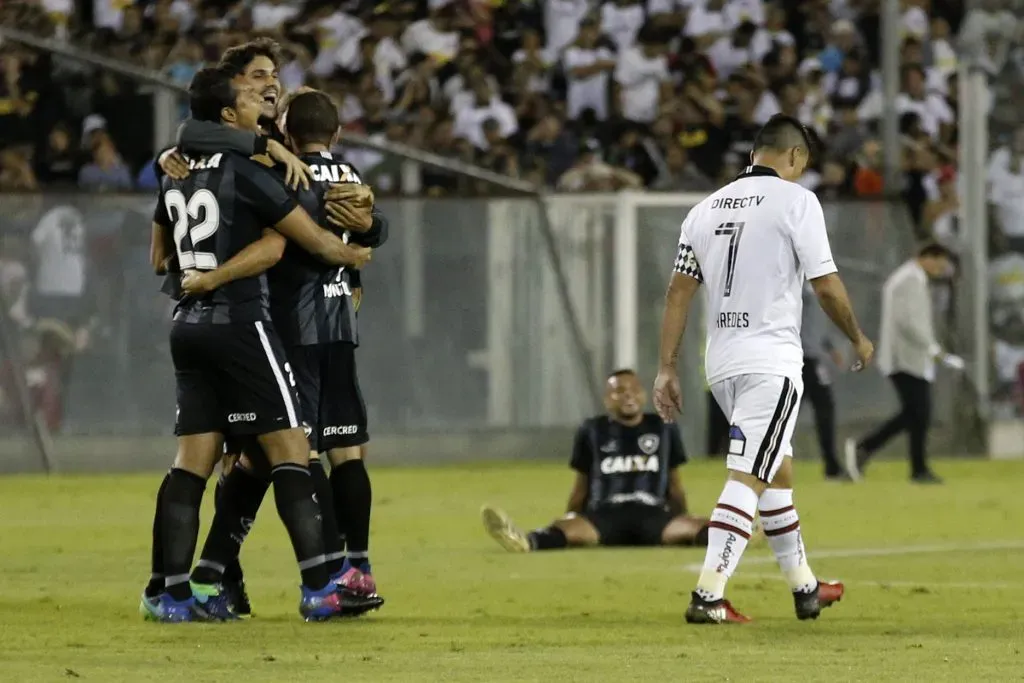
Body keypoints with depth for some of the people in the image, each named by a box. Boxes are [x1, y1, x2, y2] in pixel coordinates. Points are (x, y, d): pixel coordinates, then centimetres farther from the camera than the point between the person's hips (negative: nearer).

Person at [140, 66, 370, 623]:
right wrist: (355, 257, 15)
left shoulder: (175, 175, 13)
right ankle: (318, 588, -9)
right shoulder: (245, 173, -9)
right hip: (238, 323, -7)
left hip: (187, 326, 7)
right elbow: (314, 240, -3)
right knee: (289, 450, -5)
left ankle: (168, 592, 3)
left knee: (193, 460, 7)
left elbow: (160, 258, 25)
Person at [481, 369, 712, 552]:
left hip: (653, 514, 2)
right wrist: (569, 524, 13)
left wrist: (685, 527, 16)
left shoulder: (663, 429, 16)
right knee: (570, 529, -37)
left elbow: (674, 484, 21)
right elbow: (581, 485, 18)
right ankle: (527, 542, -69)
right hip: (604, 514, -2)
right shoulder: (593, 431, 13)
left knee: (699, 528, -32)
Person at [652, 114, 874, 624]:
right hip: (771, 361, -7)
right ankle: (708, 596, -21)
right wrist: (858, 338, 9)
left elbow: (679, 291, 8)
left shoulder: (705, 209, 11)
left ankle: (803, 587, 30)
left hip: (721, 364, 7)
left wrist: (667, 369, 9)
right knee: (747, 478, -11)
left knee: (777, 468, 21)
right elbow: (827, 287, -7)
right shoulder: (795, 200, -6)